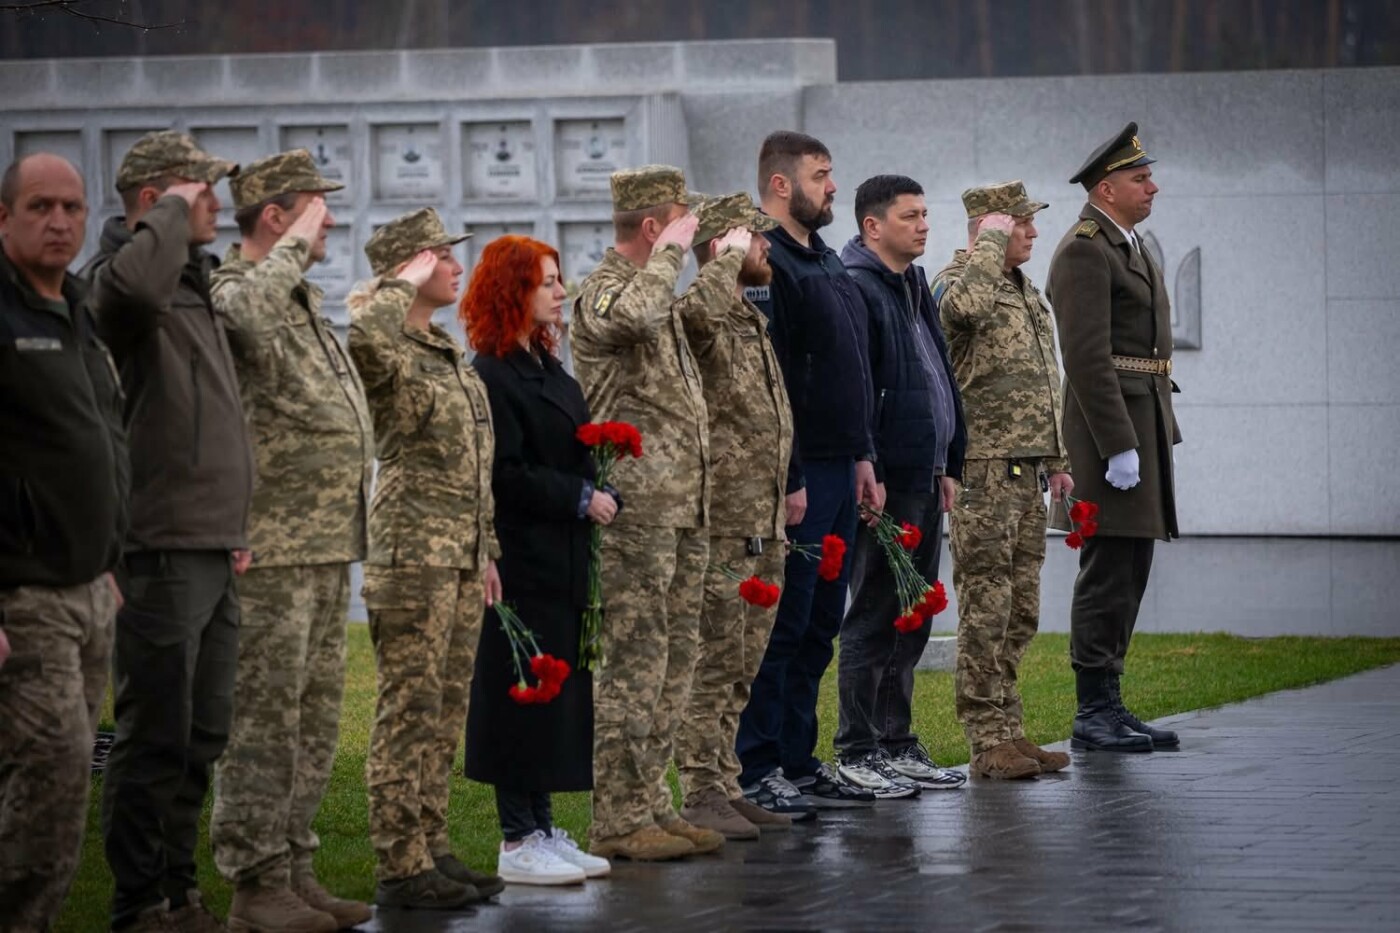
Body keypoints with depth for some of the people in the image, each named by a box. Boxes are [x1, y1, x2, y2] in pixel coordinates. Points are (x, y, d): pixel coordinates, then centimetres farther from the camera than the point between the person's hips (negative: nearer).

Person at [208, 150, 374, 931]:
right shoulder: (235, 290, -11)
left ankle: (296, 868, 20)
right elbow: (237, 312, -39)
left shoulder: (305, 302, 19)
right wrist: (293, 248, -24)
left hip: (329, 549, 10)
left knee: (317, 719, 13)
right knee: (264, 721, -5)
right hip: (272, 550, -10)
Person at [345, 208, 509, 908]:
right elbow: (363, 333, -37)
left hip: (462, 555, 9)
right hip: (413, 553, -9)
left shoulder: (450, 355, 18)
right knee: (409, 709, -6)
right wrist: (402, 285, -19)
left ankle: (430, 848, 18)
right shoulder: (388, 353, -10)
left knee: (448, 709, 11)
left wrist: (486, 549, 22)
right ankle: (400, 867, -4)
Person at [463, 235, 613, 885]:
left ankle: (542, 830, 16)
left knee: (560, 690, 10)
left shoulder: (547, 368, 16)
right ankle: (518, 843, 1)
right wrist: (582, 498, -16)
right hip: (523, 560, -9)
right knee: (525, 690, -5)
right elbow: (506, 474, -18)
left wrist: (602, 497, 4)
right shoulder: (492, 376, -13)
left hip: (564, 559, 9)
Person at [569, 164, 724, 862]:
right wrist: (670, 253, -21)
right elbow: (636, 313, -37)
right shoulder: (604, 290, -11)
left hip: (682, 509, 10)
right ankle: (617, 820, -5)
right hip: (636, 510, -10)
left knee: (675, 658, 11)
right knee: (634, 662, -8)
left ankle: (650, 804, 17)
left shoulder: (657, 291, 21)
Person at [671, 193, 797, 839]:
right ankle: (701, 794, -6)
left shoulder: (755, 322, 20)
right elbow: (691, 310, -39)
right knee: (711, 663, -8)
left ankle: (725, 788, 17)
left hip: (763, 528, 9)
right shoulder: (704, 319, -11)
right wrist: (731, 261, -22)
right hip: (721, 524, -9)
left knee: (741, 665, 12)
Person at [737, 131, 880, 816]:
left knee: (819, 624, 12)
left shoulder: (826, 262, 18)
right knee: (783, 624, -7)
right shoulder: (767, 265, -14)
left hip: (838, 470, 10)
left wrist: (862, 457, 18)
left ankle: (798, 763, 18)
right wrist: (788, 481, -21)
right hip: (798, 475, -10)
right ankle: (757, 771, -2)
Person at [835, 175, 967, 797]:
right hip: (884, 486, -9)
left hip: (925, 484, 9)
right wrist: (868, 476, -22)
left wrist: (949, 465, 18)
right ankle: (858, 753, 1)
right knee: (874, 617, -5)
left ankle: (897, 745, 19)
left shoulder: (916, 287, 17)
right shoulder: (855, 288, -14)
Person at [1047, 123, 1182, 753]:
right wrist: (1118, 446, -22)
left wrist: (1162, 434, 20)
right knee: (1108, 572, -8)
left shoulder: (1129, 247, 20)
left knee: (1128, 574, 10)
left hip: (1144, 423, 10)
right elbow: (1087, 357, -19)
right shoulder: (1084, 251, -12)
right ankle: (1094, 716, -5)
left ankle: (1108, 708, 14)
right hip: (1111, 424, -10)